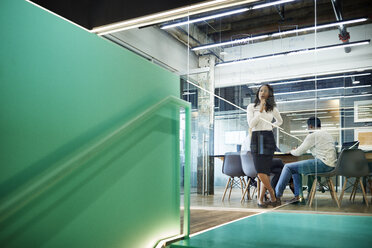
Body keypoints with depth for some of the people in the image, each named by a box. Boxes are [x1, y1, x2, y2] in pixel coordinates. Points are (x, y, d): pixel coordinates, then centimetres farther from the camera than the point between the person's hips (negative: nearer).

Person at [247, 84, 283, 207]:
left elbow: (279, 121, 30)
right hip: (256, 138, -1)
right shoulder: (251, 107, 4)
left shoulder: (272, 108, 11)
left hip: (269, 138, 2)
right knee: (260, 171, -11)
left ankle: (261, 199, 4)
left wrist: (271, 126, 15)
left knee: (265, 170, -6)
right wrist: (260, 110, -11)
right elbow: (251, 124, -8)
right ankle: (272, 194, 9)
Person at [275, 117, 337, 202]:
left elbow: (299, 152, -6)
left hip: (323, 164, -10)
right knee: (295, 168, 20)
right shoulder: (327, 134, 21)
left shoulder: (312, 135, -8)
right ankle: (298, 196, 15)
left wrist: (292, 151, 17)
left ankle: (277, 194, 2)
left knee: (288, 167, -5)